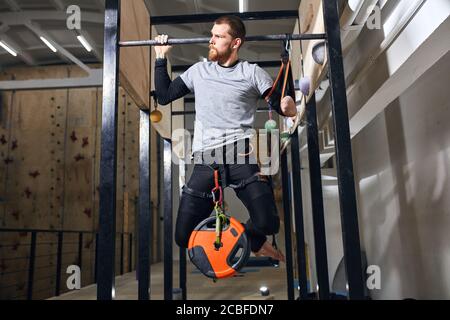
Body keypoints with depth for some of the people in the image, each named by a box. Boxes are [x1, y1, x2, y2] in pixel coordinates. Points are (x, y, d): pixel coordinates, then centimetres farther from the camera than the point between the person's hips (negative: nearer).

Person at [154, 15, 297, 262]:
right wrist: (161, 58, 17)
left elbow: (281, 104, 5)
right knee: (185, 237, -5)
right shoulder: (199, 70, 18)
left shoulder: (252, 72, 10)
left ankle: (251, 239, 21)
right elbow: (164, 96, 19)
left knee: (267, 224, -16)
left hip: (243, 154, -2)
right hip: (206, 158, 2)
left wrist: (288, 106, -18)